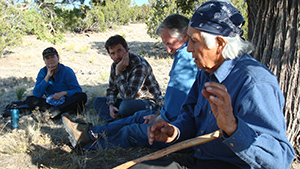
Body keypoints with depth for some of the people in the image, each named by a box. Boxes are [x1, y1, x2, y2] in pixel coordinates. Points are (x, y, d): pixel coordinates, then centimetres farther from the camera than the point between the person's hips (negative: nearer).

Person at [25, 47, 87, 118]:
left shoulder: (67, 71, -6)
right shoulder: (43, 72, 2)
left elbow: (78, 91, -9)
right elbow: (36, 94, -9)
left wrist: (64, 93, -27)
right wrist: (47, 76, -15)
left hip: (67, 103, -2)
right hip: (51, 103, 3)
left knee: (82, 96, -29)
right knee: (29, 99, -18)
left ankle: (52, 111, -37)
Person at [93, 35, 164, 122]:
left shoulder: (140, 65, -25)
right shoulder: (115, 65, 2)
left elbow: (128, 95, -31)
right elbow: (111, 89, 9)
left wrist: (118, 71, -28)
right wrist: (111, 106, -11)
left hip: (150, 103, -8)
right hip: (130, 101, 8)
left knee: (126, 105, -39)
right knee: (98, 101, -2)